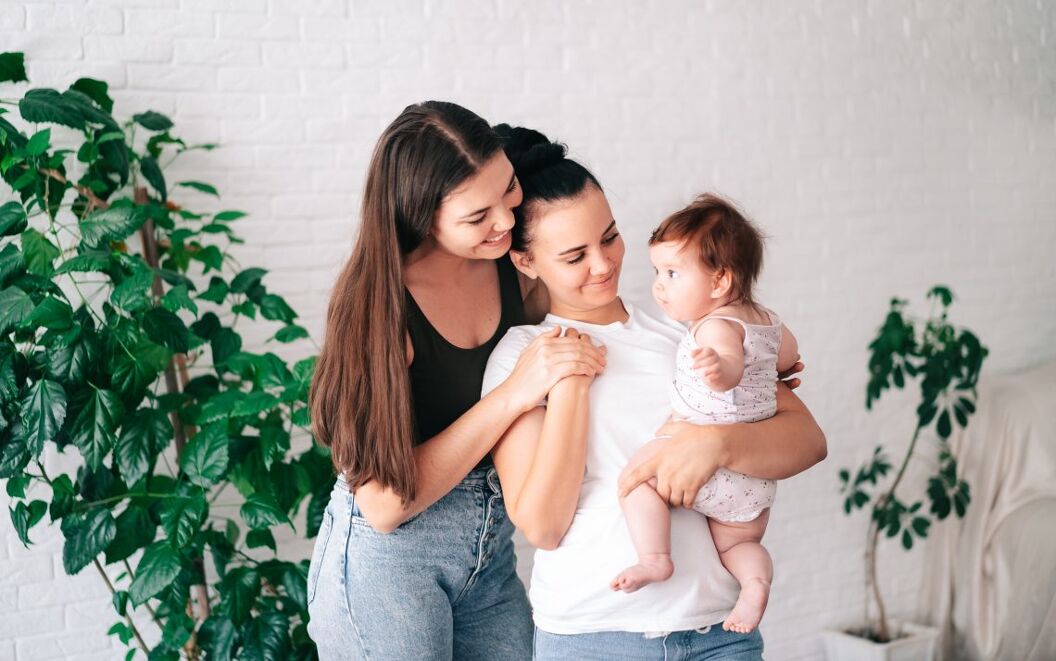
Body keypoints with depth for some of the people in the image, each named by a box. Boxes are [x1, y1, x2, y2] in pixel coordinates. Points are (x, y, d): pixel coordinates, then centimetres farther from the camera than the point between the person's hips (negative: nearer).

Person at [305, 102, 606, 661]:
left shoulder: (515, 266, -7)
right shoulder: (381, 304, -22)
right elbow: (383, 504, -22)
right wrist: (514, 394, -27)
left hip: (491, 551, 5)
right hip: (387, 557, -5)